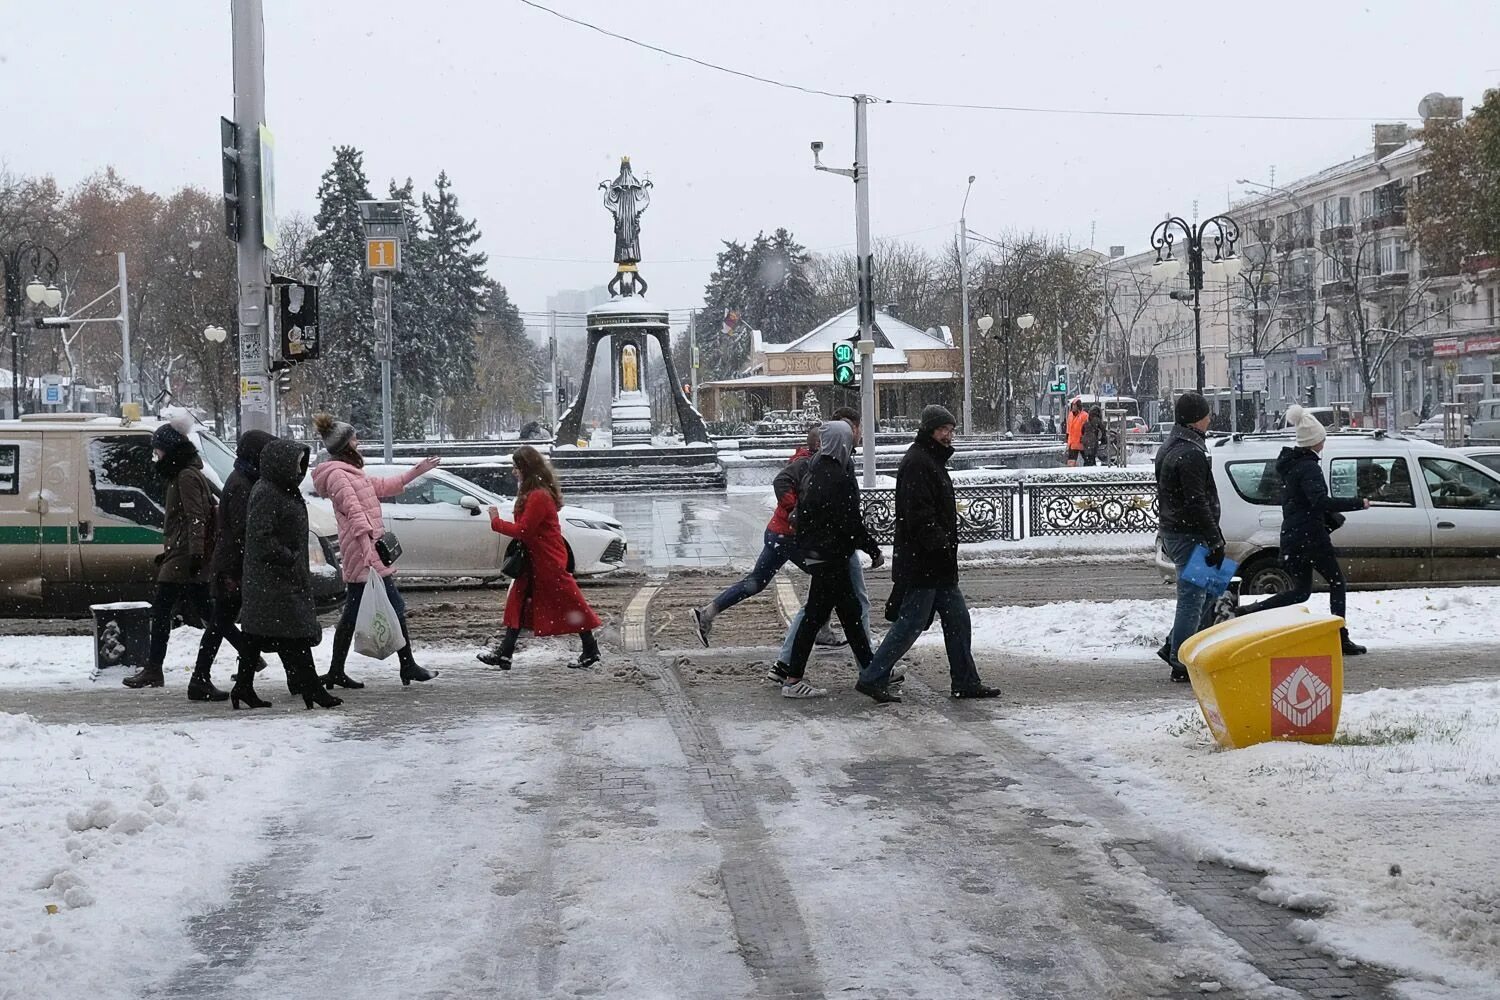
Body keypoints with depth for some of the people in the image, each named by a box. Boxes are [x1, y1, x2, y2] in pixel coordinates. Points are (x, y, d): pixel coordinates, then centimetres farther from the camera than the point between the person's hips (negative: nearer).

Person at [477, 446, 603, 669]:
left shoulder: (538, 497, -22)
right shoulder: (534, 492, 11)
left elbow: (523, 530, -22)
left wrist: (496, 522, -12)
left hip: (548, 562, -11)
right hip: (535, 559, 11)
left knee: (568, 604, 0)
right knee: (518, 603, 9)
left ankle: (590, 650, 10)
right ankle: (504, 653, 12)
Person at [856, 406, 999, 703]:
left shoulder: (934, 461, 18)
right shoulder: (917, 462, -16)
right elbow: (919, 515, -25)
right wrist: (942, 544, -26)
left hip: (939, 566, 10)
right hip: (921, 564, -10)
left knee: (958, 620, 12)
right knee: (910, 625, -5)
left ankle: (965, 682, 18)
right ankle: (872, 678, 2)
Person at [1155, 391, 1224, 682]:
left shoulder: (1169, 447, 15)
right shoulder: (1190, 453, -19)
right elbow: (1197, 502, -23)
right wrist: (1215, 541, -19)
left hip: (1172, 530, 10)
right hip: (1189, 536, -10)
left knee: (1210, 591, 19)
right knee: (1192, 597, -4)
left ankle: (1176, 647, 20)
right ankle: (1181, 663, 0)